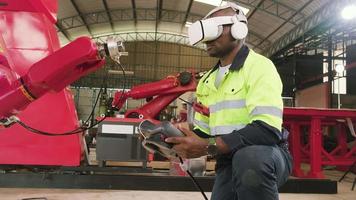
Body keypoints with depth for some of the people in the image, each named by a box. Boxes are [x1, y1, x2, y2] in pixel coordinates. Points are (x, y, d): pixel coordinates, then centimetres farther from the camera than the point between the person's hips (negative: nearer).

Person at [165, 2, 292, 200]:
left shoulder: (258, 66, -13)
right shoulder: (207, 80, 12)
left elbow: (268, 130, -26)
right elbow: (202, 130, 16)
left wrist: (208, 146, -28)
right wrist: (178, 141, -6)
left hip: (267, 155, -6)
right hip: (228, 163, 7)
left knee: (250, 157, -37)